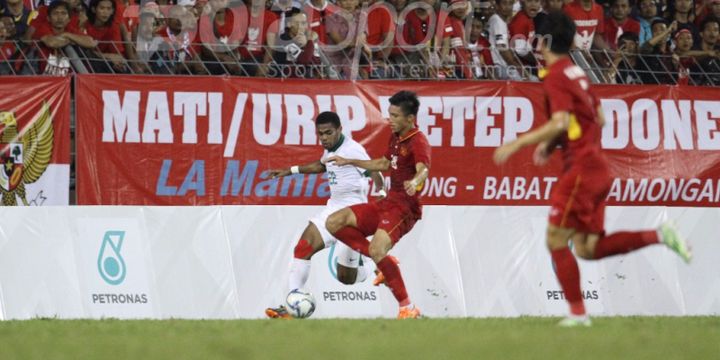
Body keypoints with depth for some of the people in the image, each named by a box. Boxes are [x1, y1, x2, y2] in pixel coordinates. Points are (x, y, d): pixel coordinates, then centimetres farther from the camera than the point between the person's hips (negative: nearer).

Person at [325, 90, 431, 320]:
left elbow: (423, 170, -36)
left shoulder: (418, 142, -15)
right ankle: (384, 262, 1)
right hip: (386, 204, 9)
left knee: (377, 250, -31)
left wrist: (415, 182, -59)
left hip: (404, 208, -9)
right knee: (334, 223, 0)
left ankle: (408, 308, -22)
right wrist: (350, 162, 37)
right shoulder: (396, 138, 13)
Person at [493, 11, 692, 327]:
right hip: (598, 168, 9)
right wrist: (550, 145, 21)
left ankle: (577, 313, -4)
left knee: (556, 240, -4)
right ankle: (658, 236, 3)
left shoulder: (555, 77, -12)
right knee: (588, 248, 9)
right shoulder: (576, 73, 17)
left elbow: (560, 123, -24)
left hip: (581, 169, -9)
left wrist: (517, 144, -22)